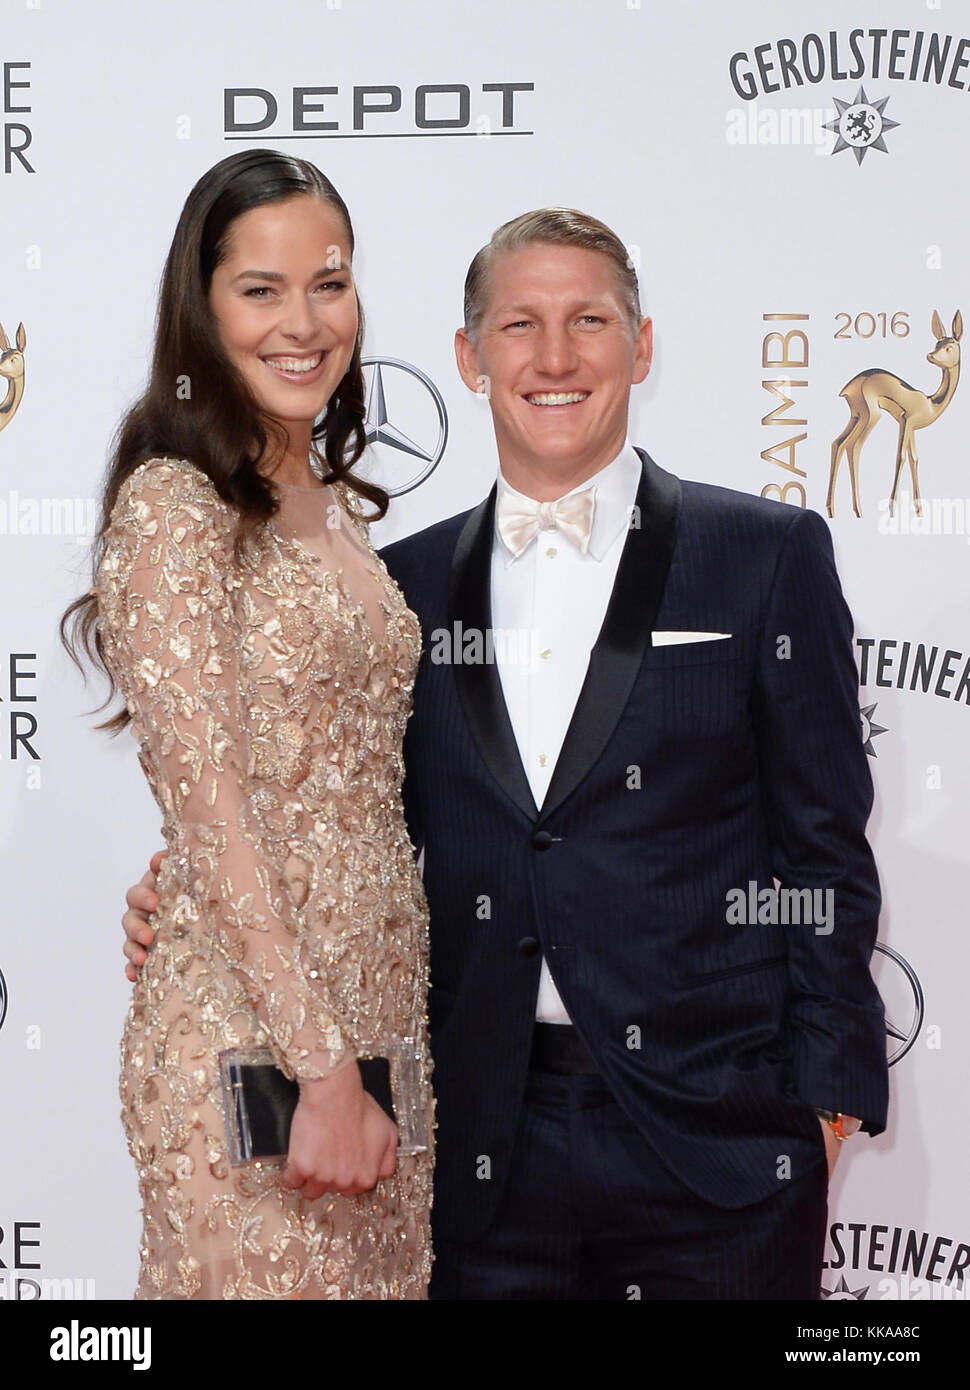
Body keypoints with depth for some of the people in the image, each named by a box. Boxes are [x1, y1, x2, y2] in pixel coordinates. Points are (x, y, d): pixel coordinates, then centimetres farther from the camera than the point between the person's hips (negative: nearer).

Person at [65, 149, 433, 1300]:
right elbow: (210, 812, -17)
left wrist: (376, 1055, 10)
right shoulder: (172, 505, -12)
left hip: (383, 1007, 8)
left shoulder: (334, 505, 12)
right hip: (252, 1035, -7)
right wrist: (324, 1069, -20)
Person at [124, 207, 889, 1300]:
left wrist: (826, 1095, -5)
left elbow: (824, 847, 0)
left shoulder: (770, 555, 1)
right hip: (485, 1152, 2)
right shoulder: (408, 585, 9)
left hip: (716, 1139, -2)